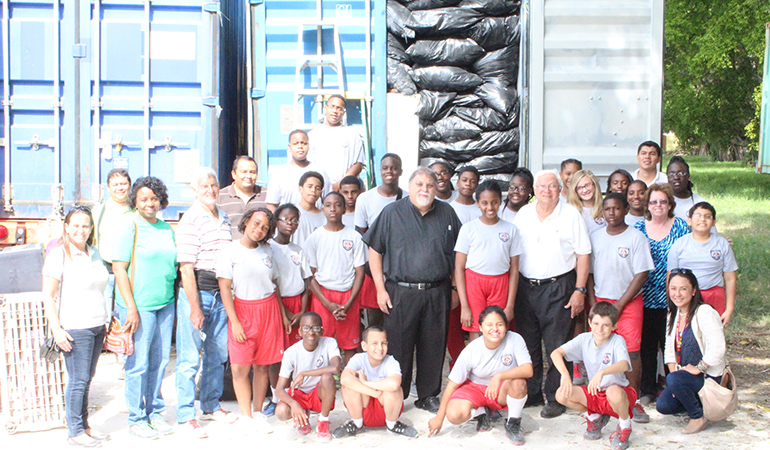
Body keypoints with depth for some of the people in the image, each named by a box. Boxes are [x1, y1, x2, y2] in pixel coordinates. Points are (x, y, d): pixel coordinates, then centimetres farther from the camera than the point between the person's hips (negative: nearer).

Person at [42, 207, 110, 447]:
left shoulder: (94, 254, 14)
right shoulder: (58, 255, -7)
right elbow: (48, 296, -9)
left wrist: (107, 320, 20)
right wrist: (56, 329, -15)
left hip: (97, 327, 7)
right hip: (75, 329, -7)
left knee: (87, 379, 12)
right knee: (78, 380, -5)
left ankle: (84, 426, 21)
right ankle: (74, 431, 5)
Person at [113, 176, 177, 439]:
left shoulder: (166, 228, 12)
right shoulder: (129, 227, -6)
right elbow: (119, 268, -9)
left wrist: (176, 303, 14)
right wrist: (131, 307, -14)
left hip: (165, 304, 6)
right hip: (139, 305, -6)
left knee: (160, 361, 10)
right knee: (139, 364, 0)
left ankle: (155, 413, 24)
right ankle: (136, 419, 12)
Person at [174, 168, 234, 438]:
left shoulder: (224, 218, 12)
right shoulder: (191, 220, -12)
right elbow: (186, 268, -15)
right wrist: (195, 308, -16)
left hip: (221, 293, 7)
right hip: (196, 292, -7)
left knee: (218, 354, 15)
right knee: (190, 358, -1)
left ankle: (211, 406, 30)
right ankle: (185, 416, 7)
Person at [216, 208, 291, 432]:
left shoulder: (267, 251, 11)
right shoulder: (230, 252, -3)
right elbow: (225, 288, -7)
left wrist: (282, 313, 14)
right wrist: (234, 321, -12)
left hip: (269, 309, 4)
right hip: (243, 310, -3)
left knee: (262, 365, 5)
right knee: (241, 367, -7)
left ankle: (258, 413, 14)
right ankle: (246, 415, 3)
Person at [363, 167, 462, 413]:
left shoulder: (446, 213, 9)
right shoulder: (392, 212, 2)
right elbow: (375, 250, 1)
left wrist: (455, 288, 11)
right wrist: (380, 289, -4)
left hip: (437, 292, 2)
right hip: (400, 292, -2)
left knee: (433, 346, 8)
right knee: (399, 346, 2)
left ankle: (428, 395, 22)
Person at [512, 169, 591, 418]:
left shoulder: (571, 215, -1)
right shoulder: (523, 214, 9)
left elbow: (583, 255, -2)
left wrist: (579, 290, -9)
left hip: (558, 288, -4)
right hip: (525, 286, 4)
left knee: (557, 346, -2)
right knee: (528, 344, 10)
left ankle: (556, 399, 9)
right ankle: (531, 393, 23)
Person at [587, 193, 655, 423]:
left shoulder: (636, 237, -5)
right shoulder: (595, 237, 8)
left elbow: (642, 274, -8)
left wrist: (620, 304, -11)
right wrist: (592, 302, 1)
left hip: (629, 301, -3)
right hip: (601, 299, 3)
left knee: (631, 351, -7)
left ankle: (634, 401, 3)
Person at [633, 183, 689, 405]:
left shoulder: (680, 226, 2)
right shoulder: (639, 227, 6)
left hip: (670, 296, -2)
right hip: (645, 296, 2)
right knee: (646, 343, 6)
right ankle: (647, 390, 19)